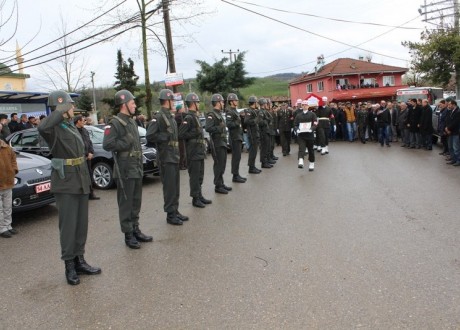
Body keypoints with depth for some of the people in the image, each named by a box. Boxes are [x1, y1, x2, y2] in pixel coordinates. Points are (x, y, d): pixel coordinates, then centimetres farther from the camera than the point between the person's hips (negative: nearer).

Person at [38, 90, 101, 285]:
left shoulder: (72, 126, 13)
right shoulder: (54, 129, -12)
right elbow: (42, 128, -38)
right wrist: (61, 111, -27)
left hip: (81, 181, 8)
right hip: (65, 183, -8)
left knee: (81, 224, 11)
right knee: (68, 225, -1)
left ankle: (79, 261, 22)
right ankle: (69, 266, 10)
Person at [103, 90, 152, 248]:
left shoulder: (132, 122, 16)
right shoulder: (114, 124, -11)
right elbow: (107, 145, -23)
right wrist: (126, 143, -15)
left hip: (137, 169, 8)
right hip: (125, 171, -8)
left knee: (136, 202, 14)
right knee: (126, 203, 0)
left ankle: (135, 230, 25)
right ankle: (128, 235, 8)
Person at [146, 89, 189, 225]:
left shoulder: (171, 117, 15)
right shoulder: (159, 117, -14)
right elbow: (150, 136, -22)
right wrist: (166, 137, -17)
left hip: (174, 156, 9)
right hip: (166, 158, -9)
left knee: (175, 186, 14)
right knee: (169, 187, -2)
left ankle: (175, 211, 25)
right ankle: (170, 215, 7)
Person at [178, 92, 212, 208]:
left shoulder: (195, 117, 15)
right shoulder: (188, 118, -15)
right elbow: (180, 135, -22)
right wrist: (194, 133, -21)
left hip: (200, 152, 10)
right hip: (193, 153, -9)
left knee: (199, 176, 15)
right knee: (194, 176, -2)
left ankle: (199, 196, 25)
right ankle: (195, 199, 6)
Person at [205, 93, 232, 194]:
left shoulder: (219, 114, 17)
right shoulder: (211, 114, -13)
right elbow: (208, 128, -24)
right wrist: (220, 129, -21)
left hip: (222, 142, 10)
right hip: (217, 143, -10)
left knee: (222, 164, 14)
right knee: (218, 165, -5)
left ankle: (221, 183, 23)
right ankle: (218, 186, 2)